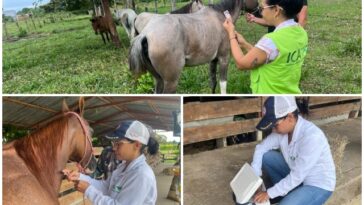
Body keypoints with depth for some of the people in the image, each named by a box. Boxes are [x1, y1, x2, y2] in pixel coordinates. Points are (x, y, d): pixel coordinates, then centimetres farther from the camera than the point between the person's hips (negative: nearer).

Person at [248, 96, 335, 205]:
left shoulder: (312, 136, -35)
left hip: (318, 185, -7)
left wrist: (269, 193, -23)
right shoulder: (282, 129, -12)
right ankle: (289, 193, 8)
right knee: (264, 156, -6)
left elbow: (297, 177, -31)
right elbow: (261, 148, -1)